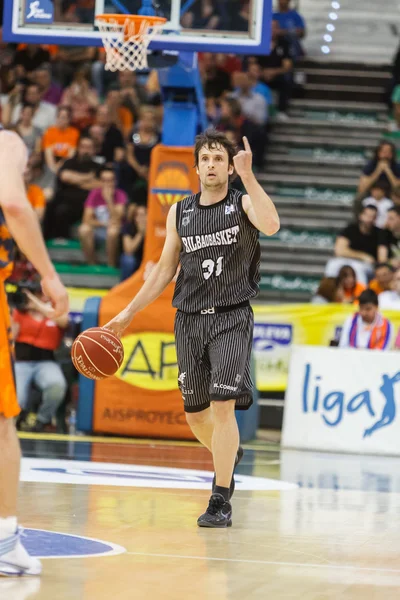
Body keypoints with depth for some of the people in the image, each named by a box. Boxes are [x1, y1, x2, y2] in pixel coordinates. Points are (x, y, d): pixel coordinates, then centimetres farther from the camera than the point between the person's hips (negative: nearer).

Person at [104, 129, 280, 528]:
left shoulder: (243, 203, -2)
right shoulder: (179, 213, 10)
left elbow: (271, 225, -26)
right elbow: (165, 269, 17)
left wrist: (248, 176, -26)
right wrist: (129, 313, 13)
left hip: (231, 317, -5)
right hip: (189, 318, 5)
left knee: (223, 405, -17)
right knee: (194, 413, 10)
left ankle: (220, 501, -13)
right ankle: (229, 456, 42)